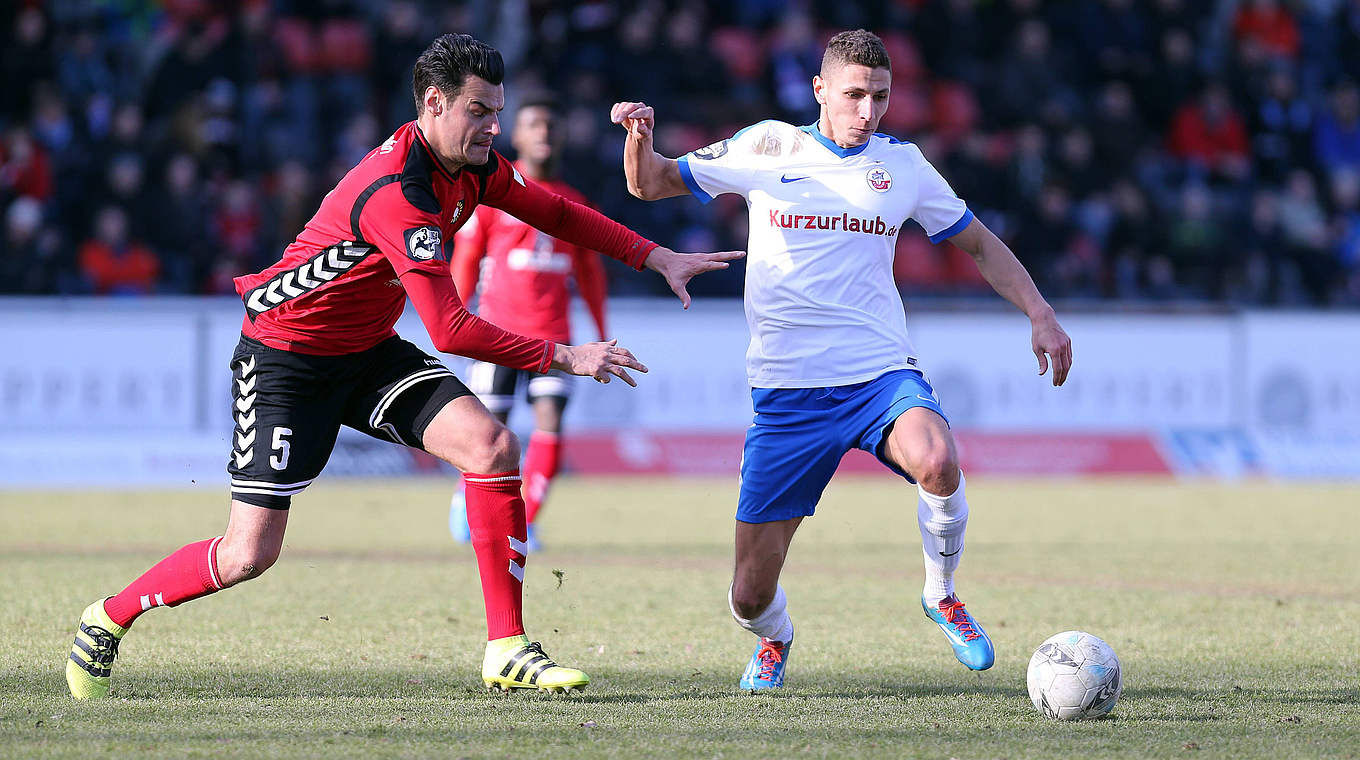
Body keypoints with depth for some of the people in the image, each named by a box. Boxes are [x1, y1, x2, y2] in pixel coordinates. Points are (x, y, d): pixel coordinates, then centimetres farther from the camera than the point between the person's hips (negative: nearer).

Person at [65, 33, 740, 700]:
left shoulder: (471, 166, -3)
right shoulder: (398, 191, -31)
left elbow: (554, 212, 16)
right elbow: (451, 332, -31)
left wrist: (658, 257, 10)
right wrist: (563, 358, -25)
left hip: (369, 352, 8)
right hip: (285, 357, -8)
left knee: (493, 446, -13)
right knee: (249, 554, -11)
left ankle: (506, 651, -8)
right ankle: (108, 618, 14)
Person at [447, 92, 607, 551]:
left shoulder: (574, 203, 11)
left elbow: (589, 272, 19)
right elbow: (465, 259, 4)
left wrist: (603, 336, 16)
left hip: (553, 335, 3)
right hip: (498, 331, -2)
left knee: (550, 423, -15)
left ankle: (525, 523, -4)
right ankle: (467, 497, 30)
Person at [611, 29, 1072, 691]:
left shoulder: (901, 164, 8)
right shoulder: (766, 148, 4)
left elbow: (978, 244, 20)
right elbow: (651, 184, 9)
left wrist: (1039, 313, 7)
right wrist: (638, 139, -14)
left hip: (881, 374, 0)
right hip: (786, 388, 0)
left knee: (937, 462, -36)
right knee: (751, 596, -3)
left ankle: (941, 592, -6)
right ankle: (775, 639, 36)